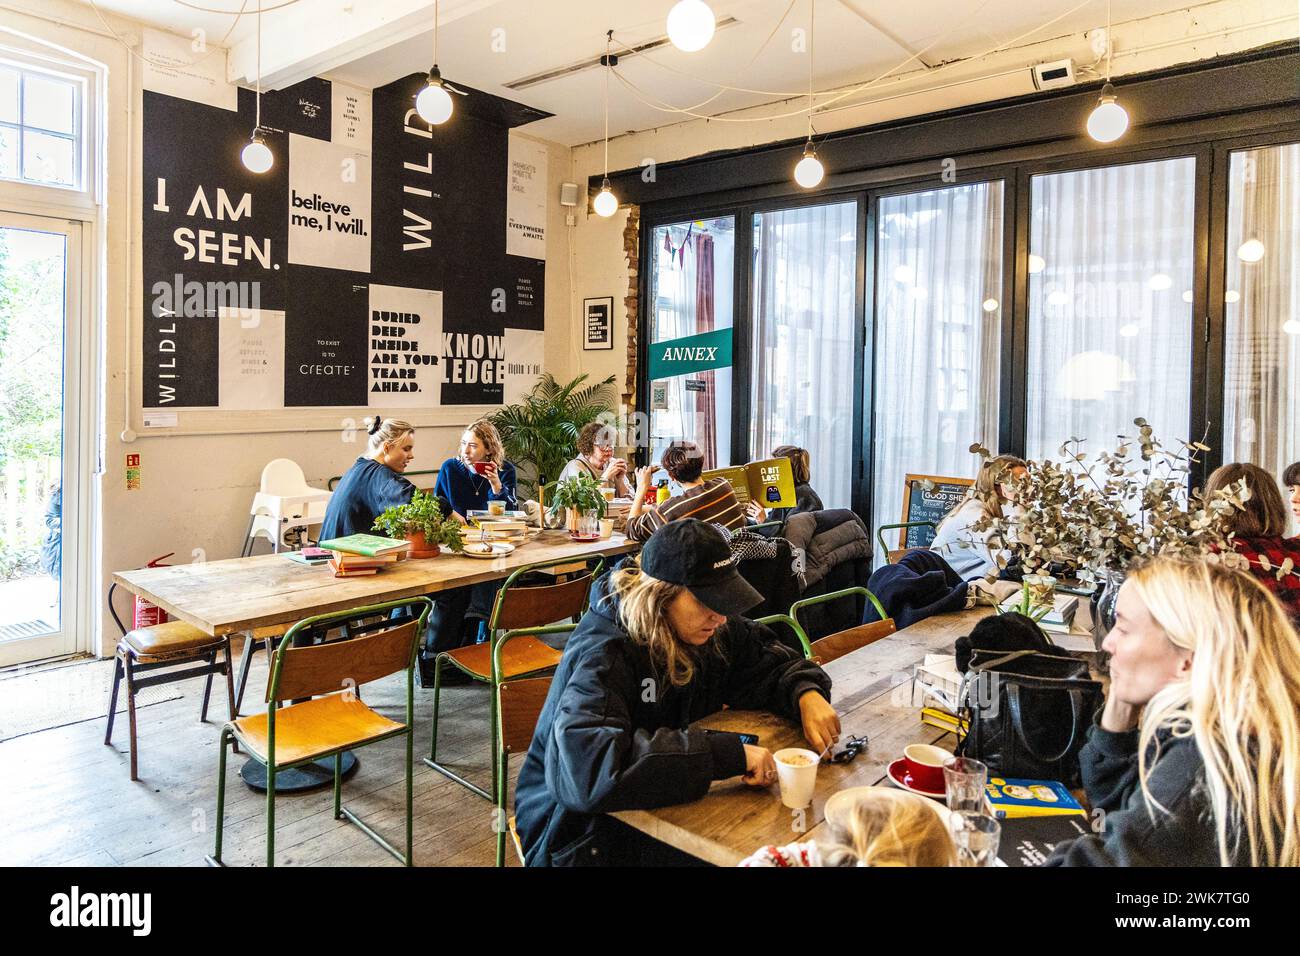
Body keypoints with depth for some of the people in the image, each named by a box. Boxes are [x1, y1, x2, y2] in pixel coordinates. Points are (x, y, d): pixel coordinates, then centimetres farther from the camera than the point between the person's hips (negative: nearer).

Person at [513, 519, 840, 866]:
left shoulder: (716, 631, -5)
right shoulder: (602, 656, -26)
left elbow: (776, 662, 11)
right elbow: (583, 767, -41)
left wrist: (806, 694, -13)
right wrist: (729, 753, -41)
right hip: (591, 837, -7)